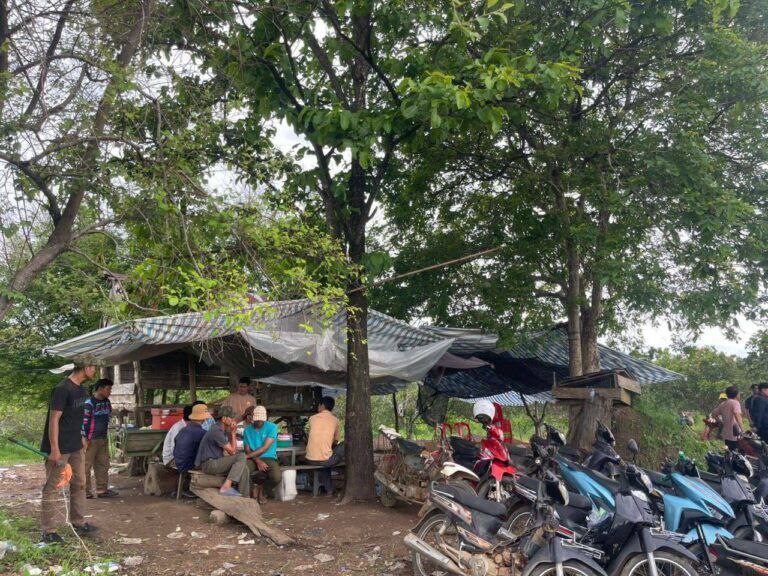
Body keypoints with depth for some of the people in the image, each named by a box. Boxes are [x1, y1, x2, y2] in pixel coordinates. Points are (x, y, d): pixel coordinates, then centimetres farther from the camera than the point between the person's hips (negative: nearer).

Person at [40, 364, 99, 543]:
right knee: (52, 488, 1)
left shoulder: (81, 390, 8)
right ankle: (48, 531, 8)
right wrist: (54, 449, -21)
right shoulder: (62, 389, -19)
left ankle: (78, 523, 25)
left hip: (76, 447, 9)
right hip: (60, 449, -9)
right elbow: (54, 419, -20)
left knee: (79, 484, 14)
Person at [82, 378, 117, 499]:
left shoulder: (107, 402, 10)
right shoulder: (89, 403, -14)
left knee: (103, 465, 10)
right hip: (91, 440, -8)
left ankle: (102, 490, 17)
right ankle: (85, 492, 6)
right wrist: (86, 439, -17)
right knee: (86, 466, 0)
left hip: (103, 439, 8)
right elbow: (84, 422, -17)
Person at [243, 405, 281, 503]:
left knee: (277, 477, -31)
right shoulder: (247, 430, 7)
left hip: (269, 458, -2)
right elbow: (247, 450, 3)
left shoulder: (272, 427, -6)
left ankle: (262, 490, 5)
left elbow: (265, 448, -14)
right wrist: (258, 461, -16)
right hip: (253, 459, 2)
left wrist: (247, 456, -19)